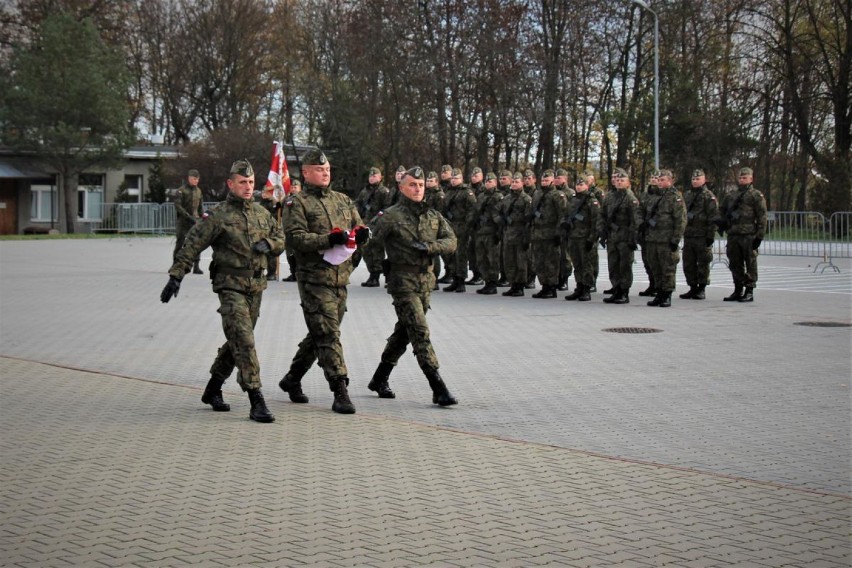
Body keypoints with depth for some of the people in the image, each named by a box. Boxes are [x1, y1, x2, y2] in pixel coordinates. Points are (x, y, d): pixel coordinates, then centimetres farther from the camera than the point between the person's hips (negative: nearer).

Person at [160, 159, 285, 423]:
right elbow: (192, 245, -8)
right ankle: (257, 402, -15)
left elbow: (280, 238, 19)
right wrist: (175, 276, -14)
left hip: (256, 286, 6)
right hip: (230, 285, -6)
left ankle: (212, 390, 32)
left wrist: (268, 244, -4)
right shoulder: (219, 216, -8)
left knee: (237, 341, 15)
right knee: (243, 342, -14)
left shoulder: (262, 214, 10)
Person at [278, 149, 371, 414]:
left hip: (340, 276, 7)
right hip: (314, 279, -7)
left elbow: (358, 227, 22)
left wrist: (361, 234, -4)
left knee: (319, 334, 15)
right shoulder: (298, 203, -3)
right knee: (328, 335, -10)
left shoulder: (343, 200, 17)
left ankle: (292, 379, 31)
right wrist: (328, 240, -25)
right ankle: (340, 392, -9)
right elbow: (294, 237, -14)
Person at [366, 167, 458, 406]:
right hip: (402, 281, -6)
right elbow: (372, 243, -6)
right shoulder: (392, 216, -6)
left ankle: (379, 380, 31)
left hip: (425, 281, 7)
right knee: (420, 332, -13)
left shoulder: (434, 216, 10)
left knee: (404, 332, 16)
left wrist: (429, 247, -15)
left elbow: (451, 240, -1)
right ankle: (439, 389, -17)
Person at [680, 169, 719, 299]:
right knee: (688, 264, 8)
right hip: (688, 235, 6)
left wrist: (710, 235, -15)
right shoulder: (687, 195, 16)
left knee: (703, 264, 0)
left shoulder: (709, 196, -4)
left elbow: (713, 217, -9)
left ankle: (701, 289, 6)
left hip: (702, 236, -6)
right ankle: (693, 288, 16)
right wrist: (682, 230, 15)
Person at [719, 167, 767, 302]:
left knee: (750, 264, -2)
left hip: (749, 235, -6)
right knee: (735, 264, 9)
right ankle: (738, 290, 18)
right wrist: (722, 225, 12)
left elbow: (762, 217, -5)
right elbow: (723, 212, 27)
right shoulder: (731, 196, 17)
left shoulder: (756, 196, 0)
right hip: (733, 235, 6)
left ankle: (749, 291, 2)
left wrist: (759, 235, -11)